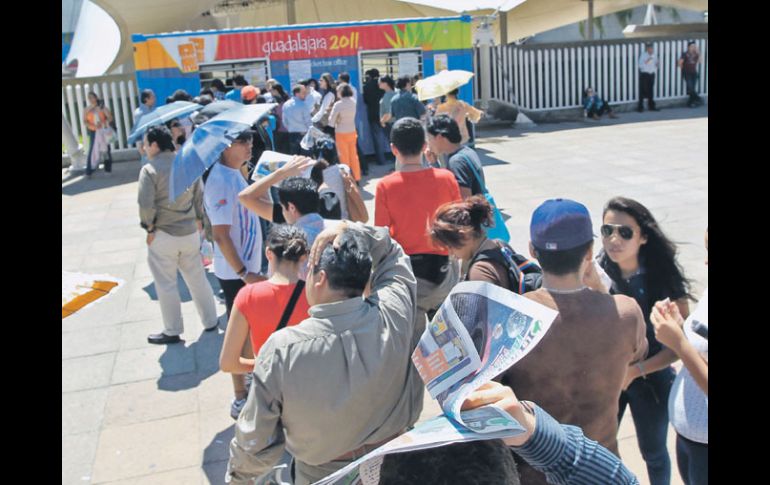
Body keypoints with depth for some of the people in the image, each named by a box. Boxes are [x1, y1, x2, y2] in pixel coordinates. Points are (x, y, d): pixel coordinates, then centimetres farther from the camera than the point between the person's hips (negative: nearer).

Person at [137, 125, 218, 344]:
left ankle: (172, 331, 17)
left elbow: (146, 205, -20)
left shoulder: (149, 170, -14)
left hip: (163, 235, -5)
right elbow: (199, 196, 6)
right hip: (190, 232, 5)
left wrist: (150, 228, -6)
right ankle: (210, 321, 27)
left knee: (166, 285, 7)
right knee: (197, 279, 17)